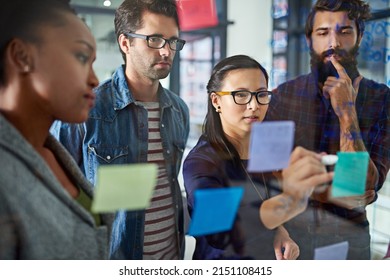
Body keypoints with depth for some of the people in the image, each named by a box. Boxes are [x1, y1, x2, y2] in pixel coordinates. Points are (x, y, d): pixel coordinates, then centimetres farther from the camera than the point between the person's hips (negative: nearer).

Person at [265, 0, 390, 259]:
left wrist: (346, 111, -22)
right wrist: (330, 194, -17)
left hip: (348, 232, 0)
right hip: (287, 228, 1)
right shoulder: (284, 95, -5)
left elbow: (365, 186, -15)